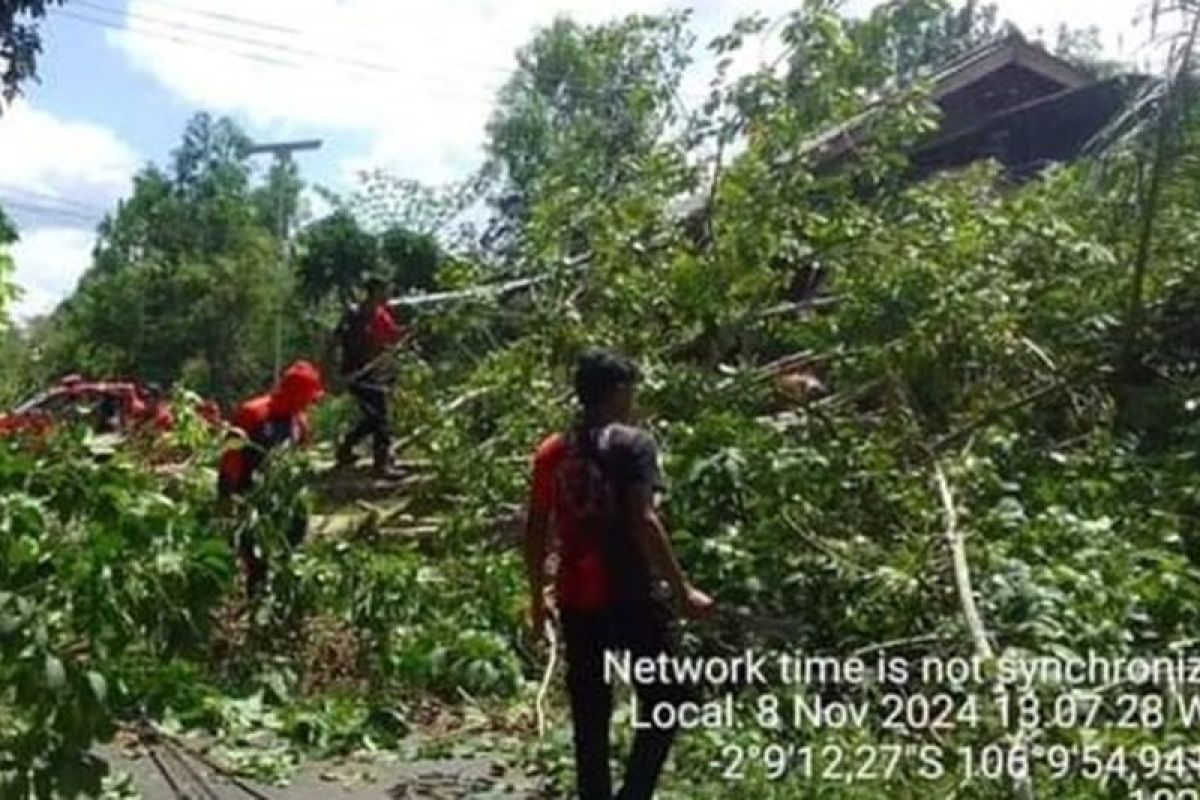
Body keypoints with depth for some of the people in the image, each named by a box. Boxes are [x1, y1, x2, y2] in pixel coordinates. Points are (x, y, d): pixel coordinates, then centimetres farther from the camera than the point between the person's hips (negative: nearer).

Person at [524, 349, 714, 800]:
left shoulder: (552, 452, 8)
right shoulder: (633, 444, -8)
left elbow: (535, 531, 9)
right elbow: (643, 522, -17)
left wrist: (538, 597, 18)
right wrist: (682, 590, -14)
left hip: (575, 600, 5)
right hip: (630, 598, -5)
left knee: (590, 716, 13)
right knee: (664, 703, 9)